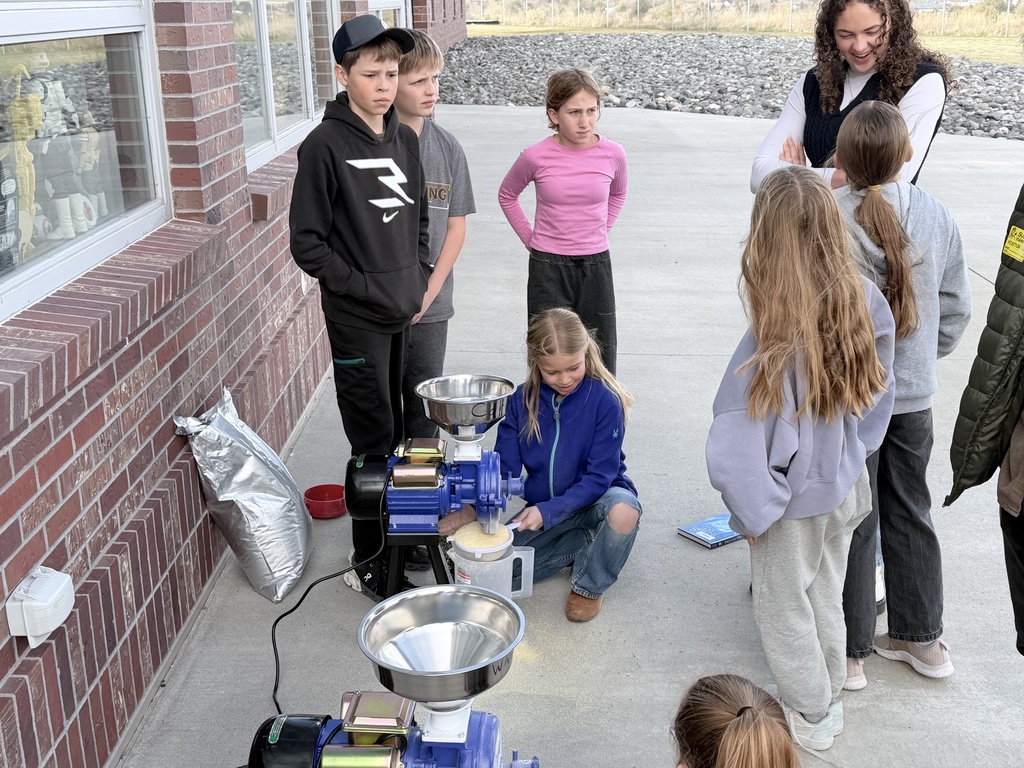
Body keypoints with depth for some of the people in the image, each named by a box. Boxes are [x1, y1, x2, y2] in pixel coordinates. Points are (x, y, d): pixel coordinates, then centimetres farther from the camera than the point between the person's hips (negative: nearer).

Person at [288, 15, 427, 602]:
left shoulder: (405, 139, 8)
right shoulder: (325, 146, -11)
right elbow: (308, 245, -11)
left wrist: (419, 282, 7)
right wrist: (367, 288, -14)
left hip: (404, 312, 6)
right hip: (356, 318, -6)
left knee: (396, 432, 14)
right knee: (374, 439, -2)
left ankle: (397, 536, 29)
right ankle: (372, 565, 10)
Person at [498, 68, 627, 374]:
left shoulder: (612, 154, -4)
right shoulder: (536, 157, -9)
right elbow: (507, 195, 10)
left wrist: (598, 233, 11)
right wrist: (530, 238, 5)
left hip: (596, 265, 2)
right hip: (548, 267, -2)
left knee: (600, 362, 7)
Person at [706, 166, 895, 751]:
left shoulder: (772, 345, -35)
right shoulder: (867, 304, -16)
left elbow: (735, 453, -32)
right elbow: (878, 397, 1)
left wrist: (753, 514, -14)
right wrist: (850, 455, 15)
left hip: (797, 503, -6)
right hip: (848, 487, 6)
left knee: (786, 610, 19)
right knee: (827, 597, 27)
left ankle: (811, 716, 39)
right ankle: (830, 699, 48)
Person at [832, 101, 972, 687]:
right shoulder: (936, 216, -4)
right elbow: (957, 309, 4)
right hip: (915, 396, 4)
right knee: (911, 513, 19)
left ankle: (850, 650, 22)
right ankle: (922, 638, 34)